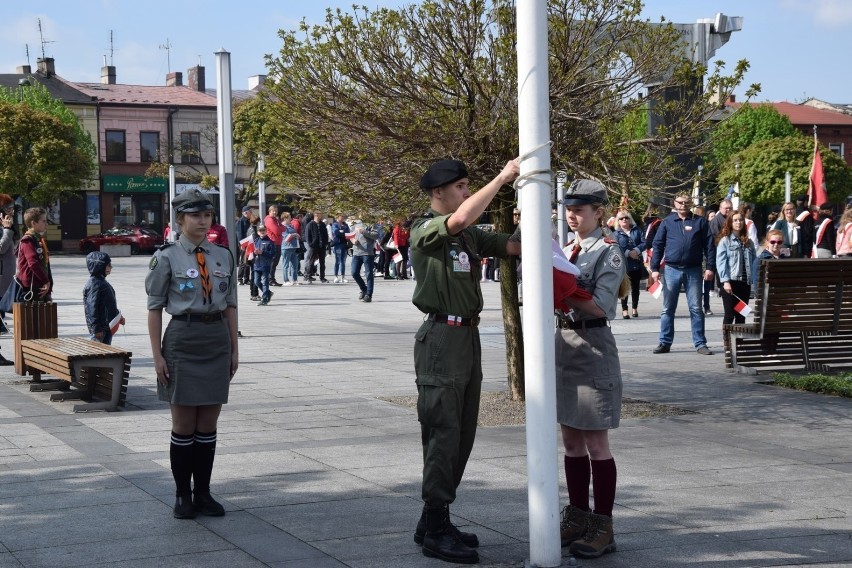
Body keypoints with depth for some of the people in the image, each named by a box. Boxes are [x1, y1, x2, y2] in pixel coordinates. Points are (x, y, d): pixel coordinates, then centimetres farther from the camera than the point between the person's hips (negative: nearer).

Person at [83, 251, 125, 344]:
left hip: (108, 326, 10)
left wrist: (119, 317, 18)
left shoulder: (102, 282, 15)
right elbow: (91, 308, -21)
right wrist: (96, 329, -23)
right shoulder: (94, 284, -17)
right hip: (100, 329, -10)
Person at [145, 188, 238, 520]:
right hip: (183, 340, -4)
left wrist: (234, 349, 9)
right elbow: (155, 308, -3)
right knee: (184, 424, 2)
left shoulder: (223, 257, 8)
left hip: (217, 340, 4)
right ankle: (182, 496, 13)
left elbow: (230, 305, 12)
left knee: (209, 423, 8)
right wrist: (157, 355, -8)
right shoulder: (166, 258, -4)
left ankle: (203, 493, 17)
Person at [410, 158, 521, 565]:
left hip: (468, 337, 9)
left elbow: (513, 246, 14)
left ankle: (434, 523, 21)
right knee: (443, 435, -6)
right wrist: (501, 178, -25)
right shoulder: (425, 229, -10)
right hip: (442, 337, -9)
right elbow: (460, 219, -30)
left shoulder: (470, 235, 15)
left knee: (462, 435, 12)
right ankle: (435, 532, -1)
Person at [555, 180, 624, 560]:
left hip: (593, 347, -7)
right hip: (563, 341, 7)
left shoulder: (609, 252, -8)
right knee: (571, 441, 11)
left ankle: (602, 527, 5)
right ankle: (578, 517, 20)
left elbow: (599, 305, -17)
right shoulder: (567, 251, 12)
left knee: (596, 445, -2)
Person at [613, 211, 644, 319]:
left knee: (635, 287, 10)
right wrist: (629, 253, -18)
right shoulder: (616, 233, 3)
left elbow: (643, 243, 0)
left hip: (637, 264, 2)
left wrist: (636, 251, -17)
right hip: (624, 264, -2)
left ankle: (635, 308, 21)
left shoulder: (636, 231, 9)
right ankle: (624, 309, 4)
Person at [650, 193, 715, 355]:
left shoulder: (700, 222, 5)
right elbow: (657, 245, 6)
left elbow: (709, 245, 4)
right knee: (668, 309, 5)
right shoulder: (667, 222, 6)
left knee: (696, 308, 3)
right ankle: (665, 342, 12)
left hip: (694, 270, -1)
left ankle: (700, 343, 7)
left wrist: (710, 267, -4)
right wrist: (654, 269, -1)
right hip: (672, 269, 1)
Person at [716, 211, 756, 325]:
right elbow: (720, 262, -7)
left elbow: (754, 262, 13)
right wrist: (725, 281, -16)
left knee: (741, 315, 9)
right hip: (730, 282, -5)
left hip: (745, 283, 5)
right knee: (730, 315, -4)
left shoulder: (748, 242, 14)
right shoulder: (725, 240, -1)